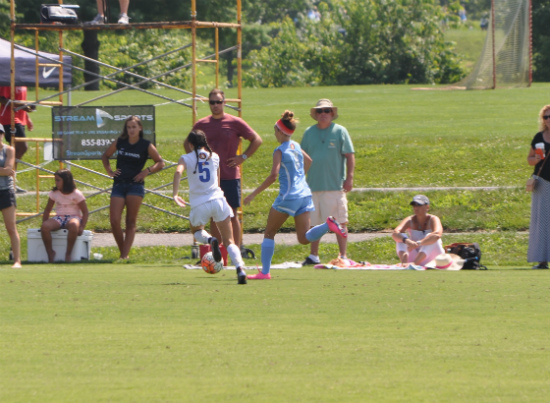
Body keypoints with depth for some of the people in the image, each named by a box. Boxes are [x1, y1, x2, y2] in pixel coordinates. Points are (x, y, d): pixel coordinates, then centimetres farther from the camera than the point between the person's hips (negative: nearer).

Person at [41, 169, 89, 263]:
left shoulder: (77, 194, -1)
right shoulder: (54, 193, 10)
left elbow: (85, 212, 0)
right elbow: (47, 210, 17)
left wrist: (82, 227, -14)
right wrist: (44, 223, 1)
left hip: (73, 217, -3)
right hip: (58, 218, 3)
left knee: (73, 225, -44)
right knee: (45, 227, -32)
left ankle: (68, 253, -29)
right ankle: (50, 253, -18)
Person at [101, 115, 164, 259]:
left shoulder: (146, 146, 1)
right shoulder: (119, 143, 9)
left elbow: (160, 162, 8)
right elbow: (105, 156, 25)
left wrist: (147, 171, -8)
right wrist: (109, 171, 11)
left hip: (135, 185, -3)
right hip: (119, 185, 3)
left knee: (131, 223, -4)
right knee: (114, 221, -9)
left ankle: (125, 255, -5)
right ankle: (122, 252, 5)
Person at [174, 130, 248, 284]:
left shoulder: (187, 158, 2)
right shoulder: (214, 157, 11)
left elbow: (178, 172, -18)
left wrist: (175, 194, -15)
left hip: (199, 204, -2)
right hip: (217, 199, 2)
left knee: (196, 231, 29)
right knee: (229, 241, 5)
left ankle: (210, 240, -5)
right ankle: (240, 268, -19)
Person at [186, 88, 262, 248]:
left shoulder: (235, 123, -2)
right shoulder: (201, 125, 6)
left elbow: (257, 140, 5)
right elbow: (188, 144, 22)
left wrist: (243, 157, -3)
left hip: (230, 176, -3)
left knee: (233, 214, -1)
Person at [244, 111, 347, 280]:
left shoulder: (279, 151, -11)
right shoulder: (296, 146, 11)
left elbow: (273, 176, -21)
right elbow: (309, 161, 30)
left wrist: (254, 194, -18)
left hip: (288, 197, -7)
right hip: (305, 194, 7)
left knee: (269, 233, 8)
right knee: (304, 238, 3)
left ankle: (265, 272, 5)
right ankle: (328, 225, -20)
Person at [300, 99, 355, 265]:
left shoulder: (340, 131, 2)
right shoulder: (309, 132, 11)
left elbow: (350, 156, 0)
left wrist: (349, 178, -9)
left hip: (335, 186, -4)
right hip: (313, 185, 4)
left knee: (340, 223, -1)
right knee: (314, 223, 9)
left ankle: (343, 256, 4)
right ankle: (313, 256, 17)